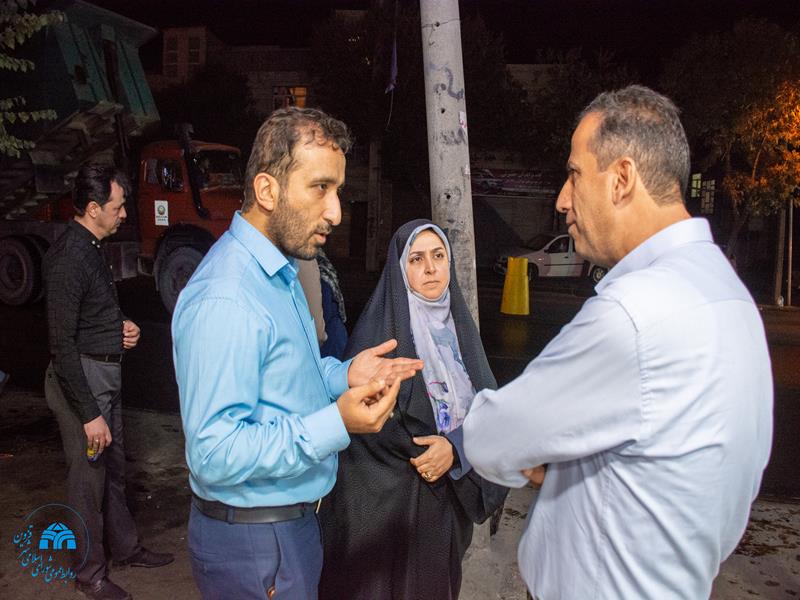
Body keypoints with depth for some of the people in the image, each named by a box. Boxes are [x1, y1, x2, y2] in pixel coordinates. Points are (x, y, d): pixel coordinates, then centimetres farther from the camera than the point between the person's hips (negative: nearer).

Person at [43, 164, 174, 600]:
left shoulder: (90, 248, 8)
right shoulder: (69, 258, -21)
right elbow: (62, 344, -24)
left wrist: (122, 326, 4)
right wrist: (89, 414, -23)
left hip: (106, 374, 10)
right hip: (82, 379, -10)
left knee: (113, 468, 21)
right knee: (89, 477, 5)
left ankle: (125, 547, 37)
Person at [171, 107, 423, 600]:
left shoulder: (278, 271, 5)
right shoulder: (225, 300, -27)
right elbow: (215, 453, -27)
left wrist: (344, 375, -1)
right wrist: (335, 425, -32)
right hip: (253, 539, -9)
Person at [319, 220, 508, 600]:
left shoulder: (458, 322, 4)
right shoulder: (382, 326, -12)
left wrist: (454, 447, -16)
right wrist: (421, 452, -15)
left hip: (449, 486, 5)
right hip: (388, 492, -5)